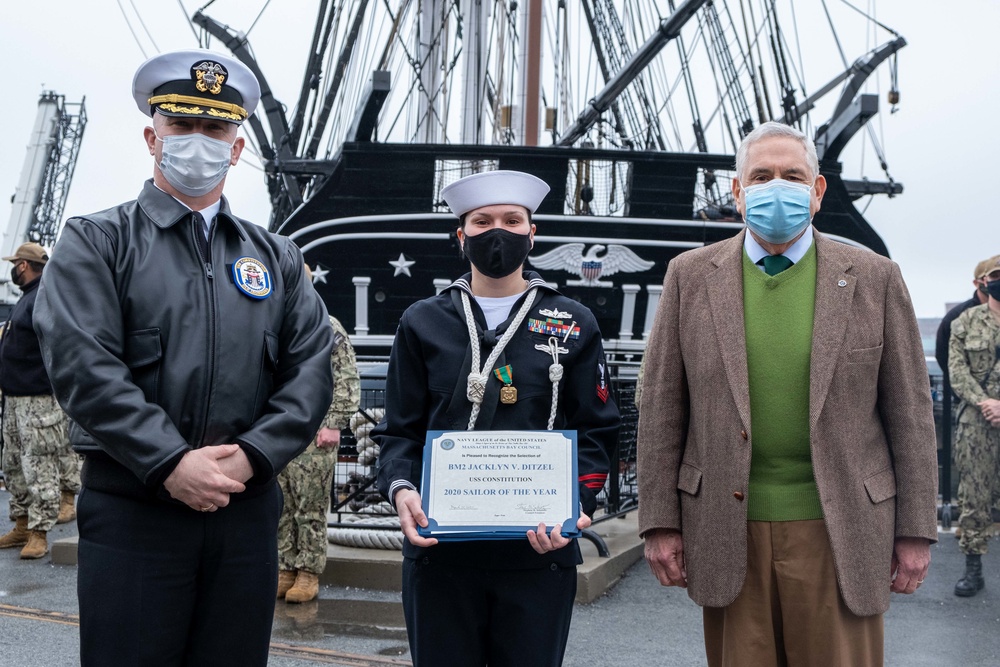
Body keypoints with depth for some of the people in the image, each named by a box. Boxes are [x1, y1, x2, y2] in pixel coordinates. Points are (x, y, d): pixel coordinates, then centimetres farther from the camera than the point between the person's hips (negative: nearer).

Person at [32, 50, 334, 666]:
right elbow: (83, 365, -10)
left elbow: (312, 366, 3)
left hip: (249, 511, 3)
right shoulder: (95, 241, 3)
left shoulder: (276, 257, 13)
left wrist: (253, 455, -11)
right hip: (132, 511, -3)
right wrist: (170, 464, -17)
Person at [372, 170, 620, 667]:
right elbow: (399, 430, 7)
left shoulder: (574, 324, 7)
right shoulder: (423, 322, 9)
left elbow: (595, 432, 4)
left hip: (540, 552, 0)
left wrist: (577, 504, -13)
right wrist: (401, 489, -12)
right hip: (439, 551, 1)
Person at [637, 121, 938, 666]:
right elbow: (662, 407, 4)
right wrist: (660, 522, 0)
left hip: (839, 529, 0)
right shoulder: (691, 276, 3)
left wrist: (915, 530, 3)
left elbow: (908, 410, 5)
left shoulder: (874, 278, 3)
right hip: (727, 530, 1)